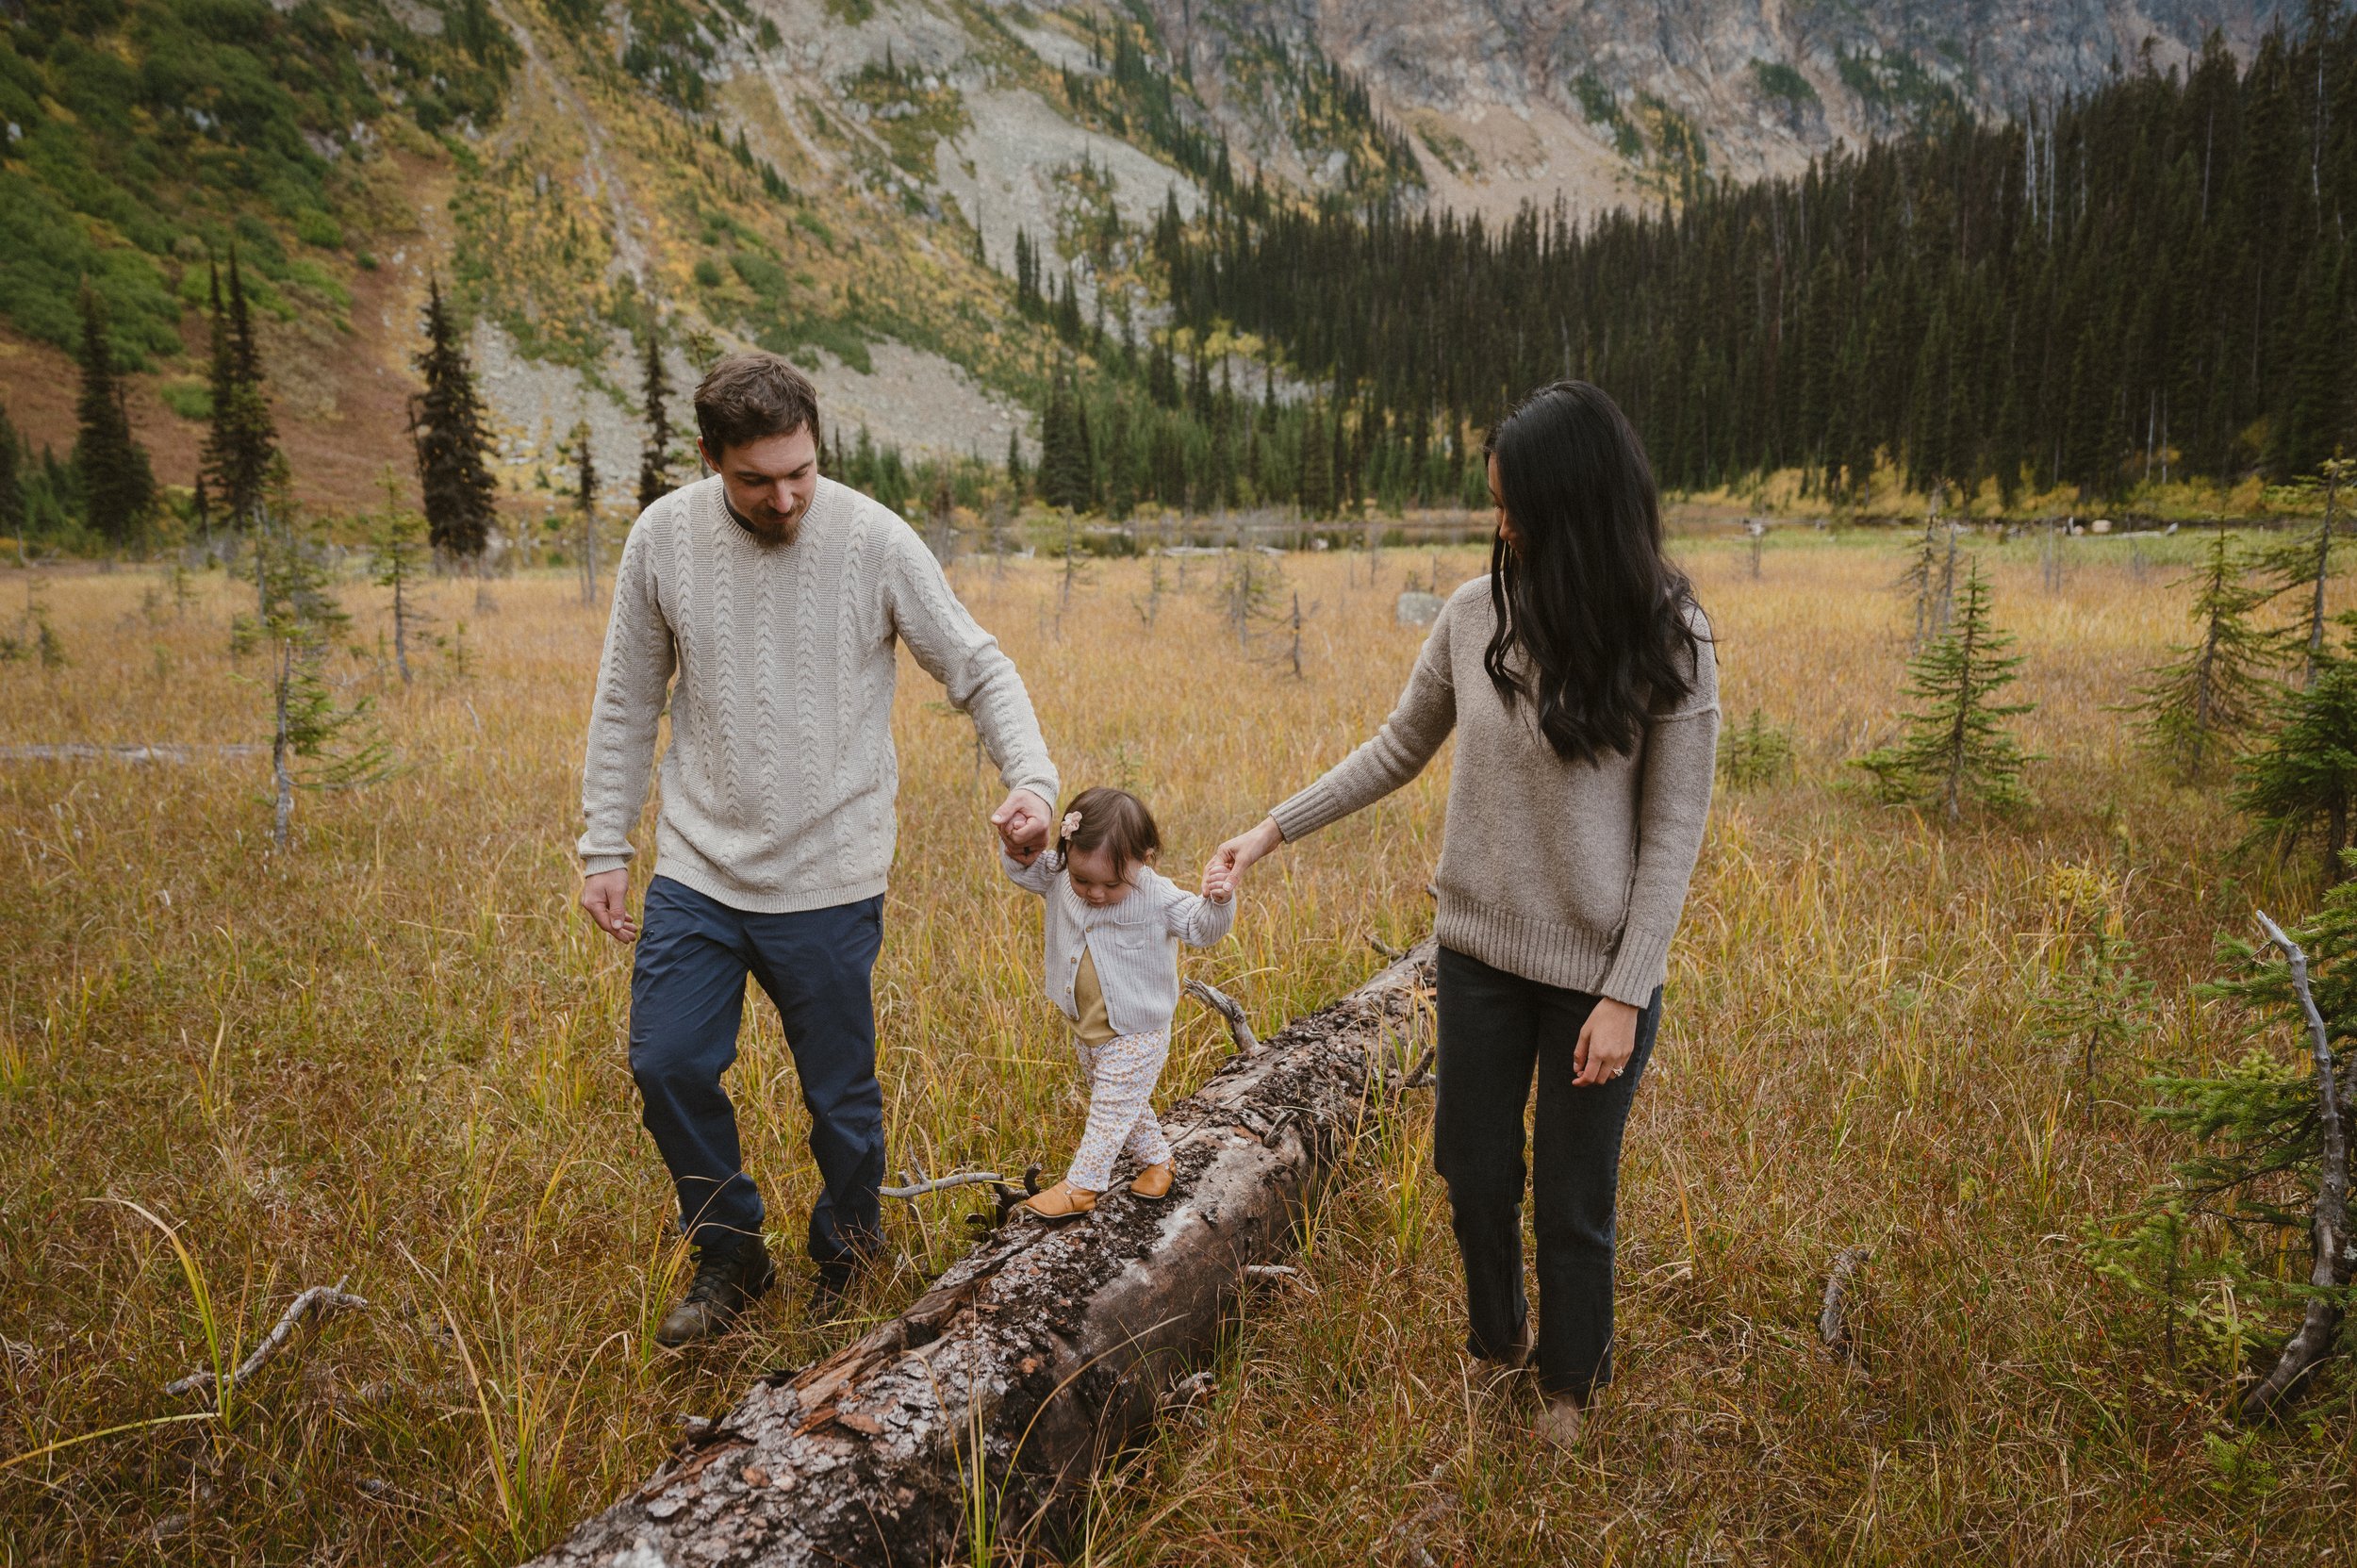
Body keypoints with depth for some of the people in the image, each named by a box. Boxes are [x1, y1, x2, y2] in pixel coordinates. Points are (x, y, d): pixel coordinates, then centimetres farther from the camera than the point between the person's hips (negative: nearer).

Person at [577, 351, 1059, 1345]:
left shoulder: (874, 541, -11)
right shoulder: (663, 538, -2)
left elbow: (980, 671, -6)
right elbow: (626, 706, 7)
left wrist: (1031, 777, -23)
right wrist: (604, 847, 5)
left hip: (829, 881, -2)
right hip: (695, 870, 3)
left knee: (841, 1096, 9)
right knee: (667, 1065, 4)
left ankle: (845, 1275, 35)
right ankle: (730, 1256, 29)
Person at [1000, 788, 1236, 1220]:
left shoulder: (1156, 898, -24)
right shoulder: (1060, 880, -12)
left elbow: (1201, 927, -19)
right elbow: (1026, 873, 5)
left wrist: (1218, 902, -40)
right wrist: (1020, 855, -17)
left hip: (1134, 1034, -6)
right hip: (1084, 1028, 6)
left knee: (1111, 1109, 4)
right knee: (1122, 1103, 23)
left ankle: (1080, 1186, 17)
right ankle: (1155, 1158, 44)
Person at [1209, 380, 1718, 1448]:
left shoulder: (1666, 639, -15)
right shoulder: (1478, 611, -6)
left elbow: (1673, 831, -12)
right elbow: (1400, 748, 7)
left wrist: (1625, 995, -14)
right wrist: (1278, 827, 3)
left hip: (1597, 968, -3)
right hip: (1479, 950, 3)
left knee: (1573, 1202, 13)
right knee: (1474, 1169, 18)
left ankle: (1568, 1381, 41)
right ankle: (1495, 1341, 47)